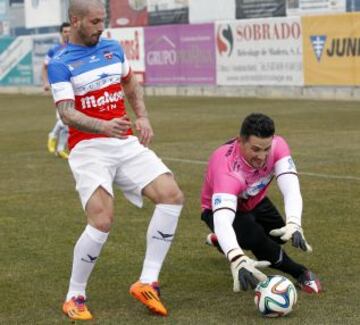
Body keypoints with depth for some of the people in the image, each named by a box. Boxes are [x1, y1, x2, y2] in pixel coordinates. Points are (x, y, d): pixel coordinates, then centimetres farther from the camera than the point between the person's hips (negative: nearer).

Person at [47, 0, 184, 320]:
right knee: (102, 222, -22)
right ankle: (74, 297, 0)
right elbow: (67, 114, -17)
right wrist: (105, 127, -34)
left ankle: (147, 283, -4)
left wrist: (143, 117, 8)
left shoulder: (114, 49, 11)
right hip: (88, 147, -6)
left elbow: (132, 86, 27)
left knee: (172, 195, -12)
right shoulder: (60, 64, -6)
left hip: (126, 143, 6)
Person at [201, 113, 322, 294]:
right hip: (220, 208, -6)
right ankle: (301, 274, -9)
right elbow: (222, 221, -56)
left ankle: (218, 241, 35)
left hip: (255, 202, 6)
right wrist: (237, 262, -72)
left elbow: (291, 188, -42)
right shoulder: (227, 168, -44)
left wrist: (294, 225, -61)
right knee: (255, 236, -31)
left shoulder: (277, 146, -31)